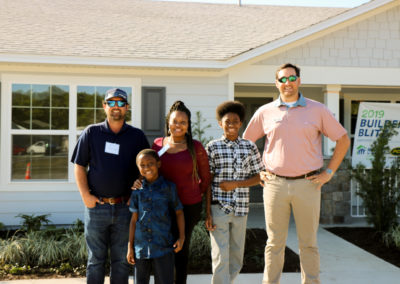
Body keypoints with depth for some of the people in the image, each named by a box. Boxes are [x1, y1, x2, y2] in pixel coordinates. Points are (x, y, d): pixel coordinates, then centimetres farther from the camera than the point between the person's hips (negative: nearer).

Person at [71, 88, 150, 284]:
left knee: (122, 259, 8)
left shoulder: (137, 136, 6)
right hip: (96, 206, -1)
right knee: (96, 259, 7)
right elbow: (79, 166, 5)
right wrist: (85, 195, -5)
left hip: (125, 207, 1)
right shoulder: (91, 133, 5)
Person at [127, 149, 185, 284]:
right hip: (141, 247, 3)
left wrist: (182, 237, -4)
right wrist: (130, 246, 7)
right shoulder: (137, 190, 3)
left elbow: (179, 212, 5)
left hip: (163, 247, -2)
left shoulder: (168, 187, -3)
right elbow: (134, 218, 7)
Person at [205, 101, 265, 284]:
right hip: (218, 208, -3)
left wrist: (236, 184, -10)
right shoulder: (213, 147, -1)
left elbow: (258, 178, 7)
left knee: (236, 260, 12)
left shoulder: (250, 147, 5)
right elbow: (208, 181, -1)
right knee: (220, 257, -6)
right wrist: (208, 212, -6)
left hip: (241, 209, 3)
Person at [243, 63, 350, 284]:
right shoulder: (265, 112, 6)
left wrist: (329, 172, 2)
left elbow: (343, 140, 9)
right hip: (275, 184, 1)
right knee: (274, 242, 7)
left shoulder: (317, 110, 4)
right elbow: (245, 142, 17)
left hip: (307, 184, 0)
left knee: (308, 243, 7)